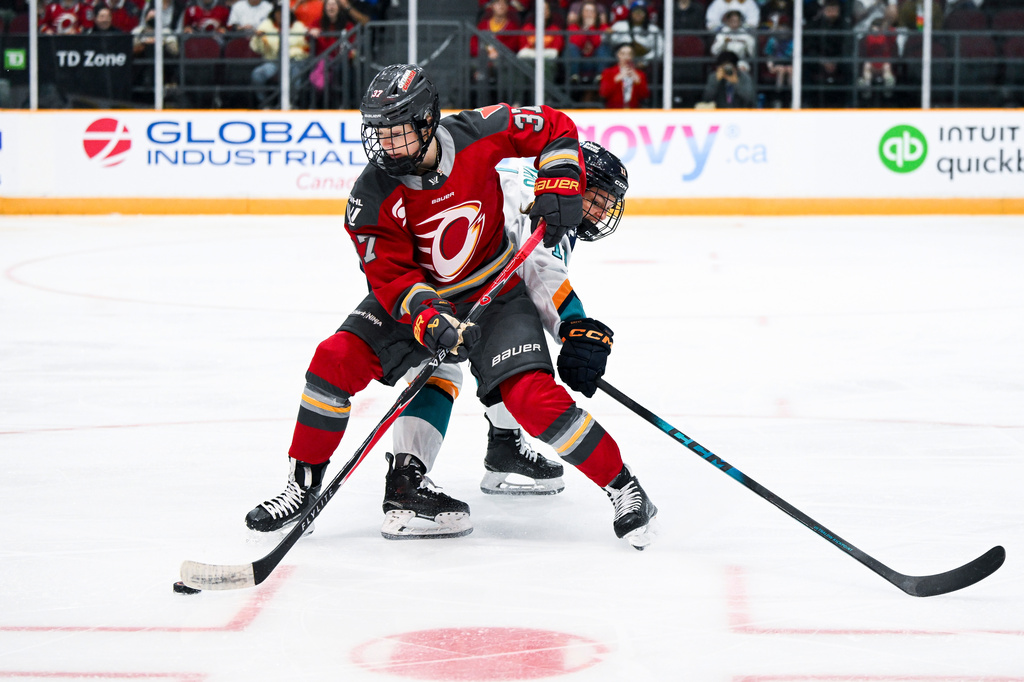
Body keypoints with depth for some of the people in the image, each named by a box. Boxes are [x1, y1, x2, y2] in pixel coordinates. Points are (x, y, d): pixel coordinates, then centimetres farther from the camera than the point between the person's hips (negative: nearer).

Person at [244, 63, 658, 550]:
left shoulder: (481, 133, -21)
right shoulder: (372, 199, -21)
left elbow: (554, 128, -4)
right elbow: (391, 277, -22)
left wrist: (558, 182, -19)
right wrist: (432, 322, -38)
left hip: (496, 292, -2)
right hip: (418, 295, 2)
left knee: (532, 397, -20)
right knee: (336, 359, -15)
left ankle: (622, 487, -5)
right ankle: (303, 487, 0)